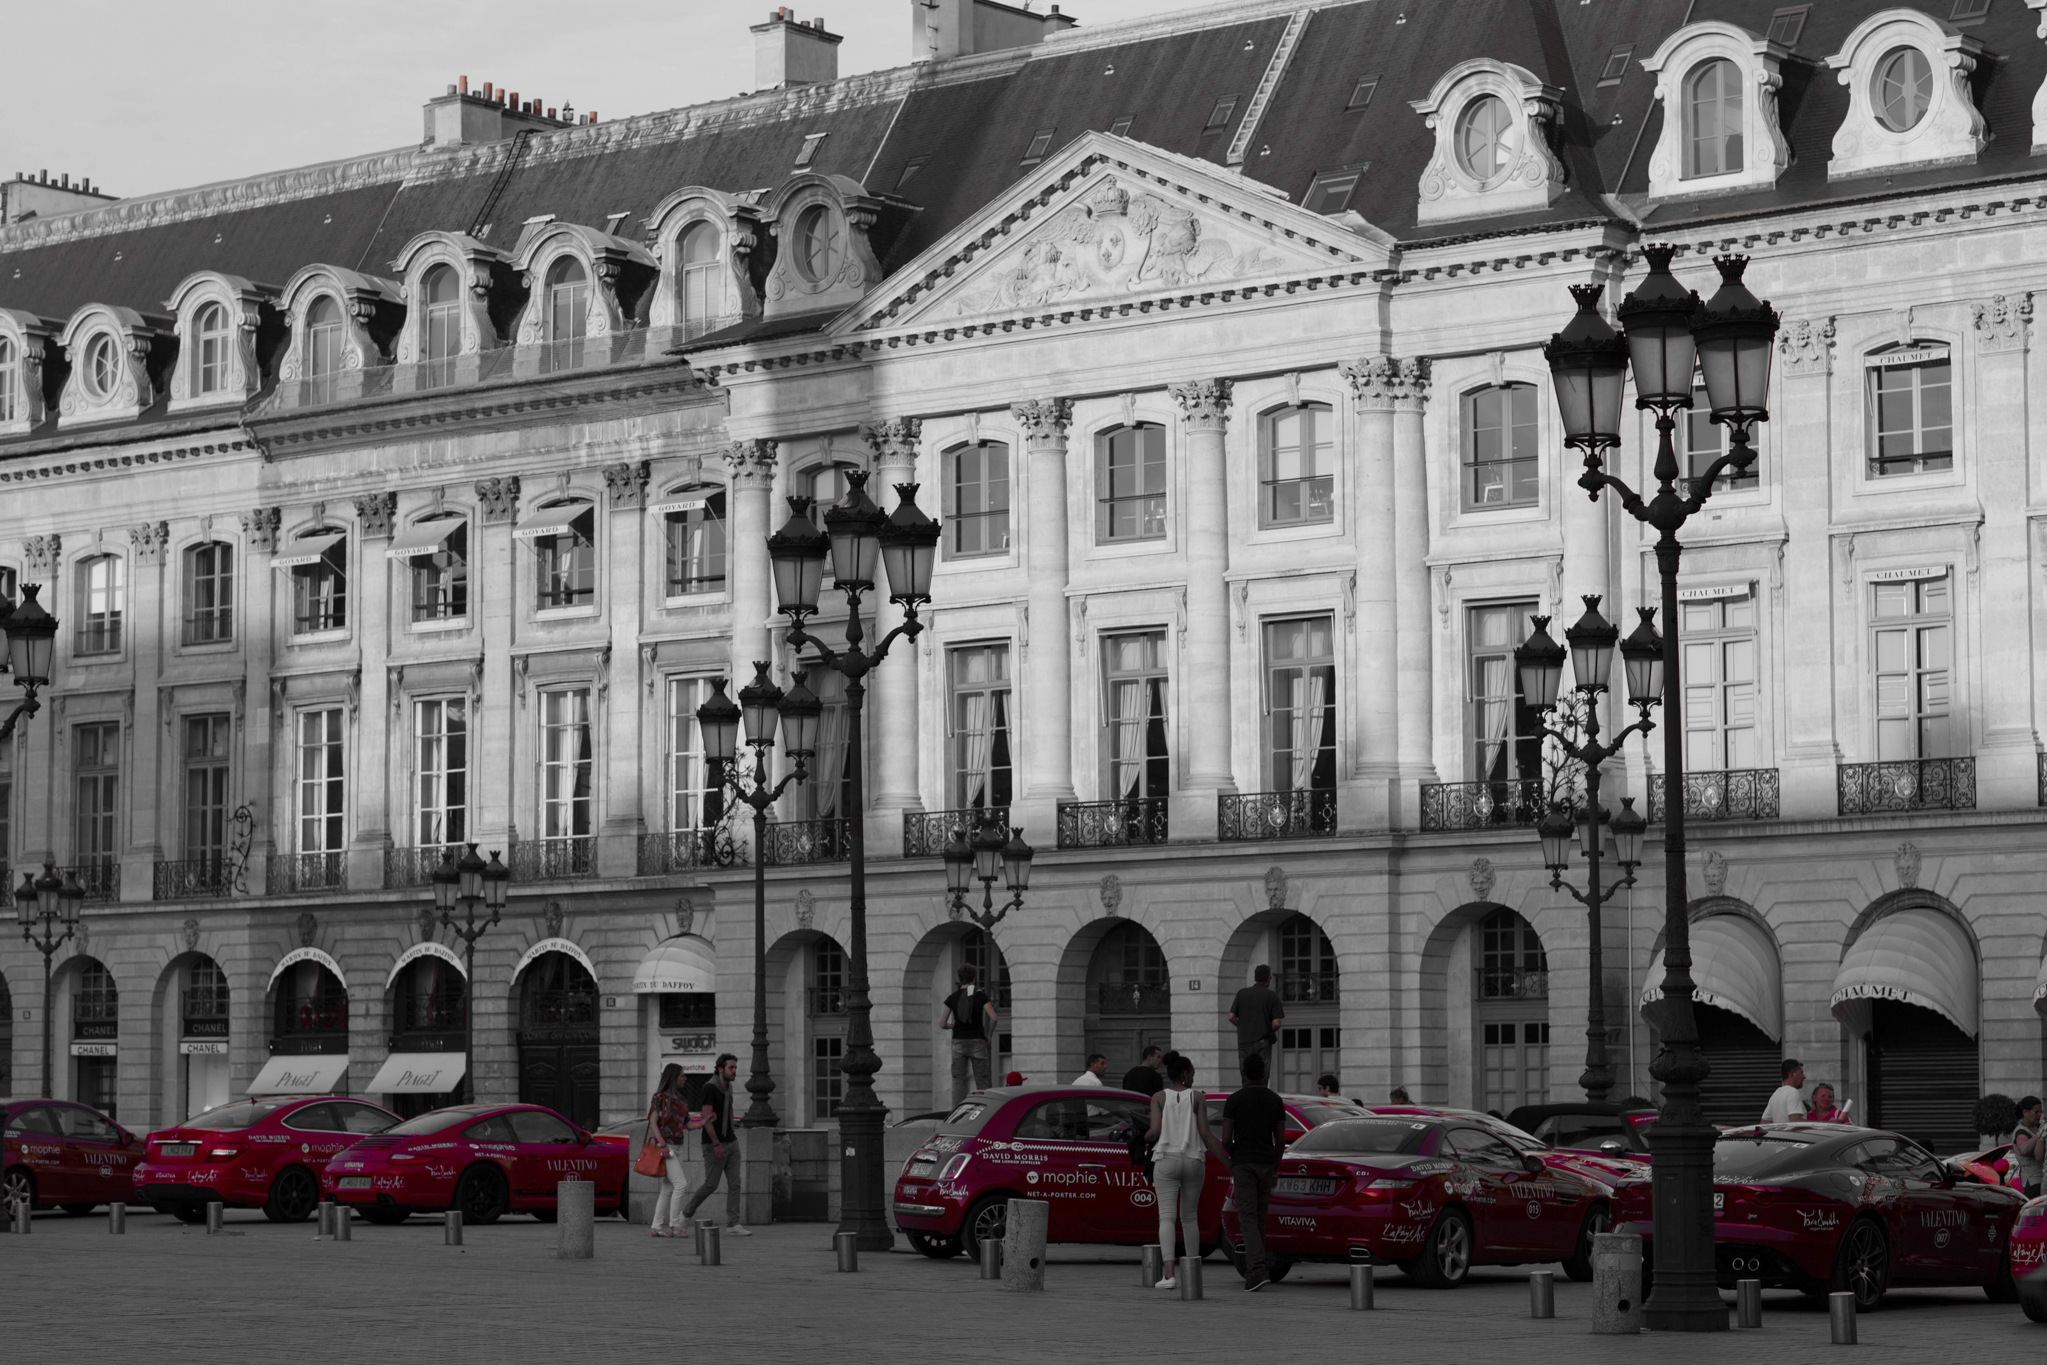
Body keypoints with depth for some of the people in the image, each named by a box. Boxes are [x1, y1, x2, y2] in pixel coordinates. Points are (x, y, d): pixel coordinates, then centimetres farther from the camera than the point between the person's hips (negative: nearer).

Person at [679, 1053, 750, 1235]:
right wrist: (717, 1145, -25)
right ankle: (687, 1214, 17)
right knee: (711, 1184, -3)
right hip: (714, 1144, -8)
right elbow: (707, 1118, -20)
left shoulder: (728, 1089, 12)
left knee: (734, 1183, -2)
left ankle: (733, 1224, -3)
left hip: (730, 1143, 8)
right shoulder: (710, 1088, -14)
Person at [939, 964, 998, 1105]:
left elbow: (942, 1024, 4)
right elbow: (993, 1018, -12)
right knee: (981, 1082, 5)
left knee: (959, 1082, 3)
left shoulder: (952, 998, 2)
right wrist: (989, 1035, 5)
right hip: (977, 1042, -1)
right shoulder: (981, 995, -2)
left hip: (959, 1042, 1)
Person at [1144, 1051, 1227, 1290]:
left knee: (1166, 1217, -6)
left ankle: (1169, 1275, -20)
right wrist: (1228, 1162, -1)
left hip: (1167, 1161, -1)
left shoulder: (1159, 1097, 1)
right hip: (1194, 1162, 1)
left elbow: (1155, 1131, -8)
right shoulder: (1196, 1097, 1)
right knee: (1189, 1217, 16)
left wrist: (1144, 1137, 16)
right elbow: (1206, 1135, -5)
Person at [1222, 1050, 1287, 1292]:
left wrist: (1230, 1161, 13)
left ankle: (1259, 1270, -25)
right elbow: (1280, 1139, 5)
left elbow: (1226, 1138, -8)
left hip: (1242, 1164, -4)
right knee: (1259, 1219, 16)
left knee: (1248, 1219, -9)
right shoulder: (1275, 1100, 4)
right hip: (1265, 1164, 4)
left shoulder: (1234, 1100, -7)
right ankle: (1252, 1270, 21)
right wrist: (1276, 1169, 17)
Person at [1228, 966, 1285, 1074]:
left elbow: (1231, 1017, 1)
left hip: (1244, 1041, 3)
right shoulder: (1272, 995, -2)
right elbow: (1276, 1023, -8)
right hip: (1263, 1041, -3)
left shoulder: (1242, 993, 7)